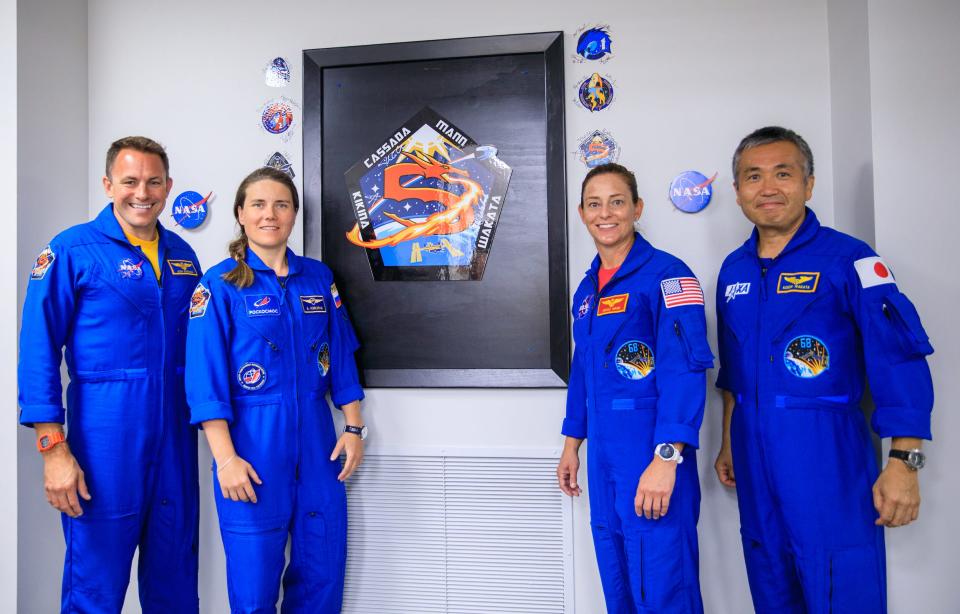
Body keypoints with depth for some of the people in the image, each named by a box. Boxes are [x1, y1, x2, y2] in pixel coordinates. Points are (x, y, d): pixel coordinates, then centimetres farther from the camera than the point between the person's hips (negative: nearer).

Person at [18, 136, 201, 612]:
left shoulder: (182, 256, 9)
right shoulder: (73, 251, -6)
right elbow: (38, 351, -8)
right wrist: (53, 448, -13)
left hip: (176, 435, 5)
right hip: (105, 436, -4)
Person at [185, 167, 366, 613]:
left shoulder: (318, 277, 7)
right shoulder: (219, 284, -4)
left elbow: (340, 357, 10)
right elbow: (206, 378, -9)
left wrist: (353, 427, 5)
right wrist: (226, 458, -15)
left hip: (316, 439, 4)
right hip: (253, 442, -4)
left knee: (323, 574, 12)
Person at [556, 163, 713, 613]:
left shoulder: (666, 275, -10)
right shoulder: (586, 289, 13)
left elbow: (685, 370, -18)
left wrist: (666, 458, -24)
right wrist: (573, 444, 19)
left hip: (653, 455, -7)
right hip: (603, 455, 7)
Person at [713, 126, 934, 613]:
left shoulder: (848, 259, -7)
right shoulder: (733, 270, 9)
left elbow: (900, 362, -12)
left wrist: (904, 463, -17)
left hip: (827, 455, -5)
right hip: (755, 457, 6)